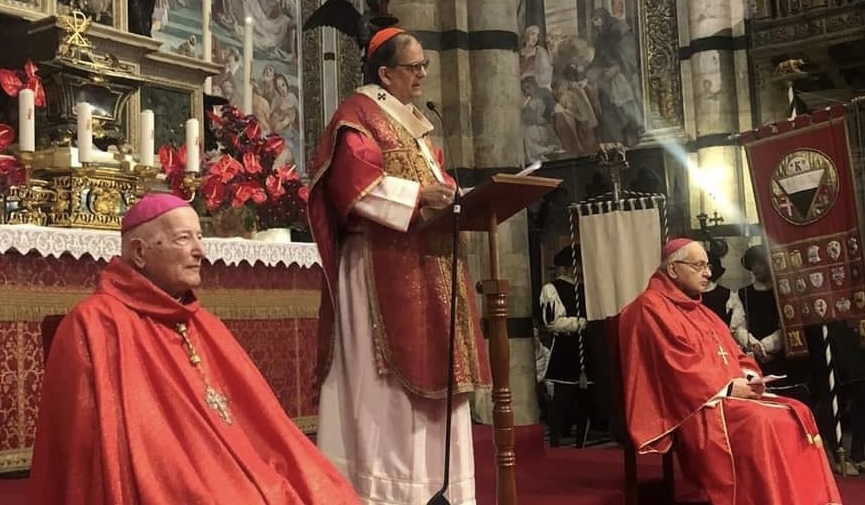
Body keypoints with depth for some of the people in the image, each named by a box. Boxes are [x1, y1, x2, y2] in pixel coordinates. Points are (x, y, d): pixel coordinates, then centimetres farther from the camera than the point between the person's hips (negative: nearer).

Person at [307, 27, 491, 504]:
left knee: (428, 361, 7)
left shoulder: (415, 121, 24)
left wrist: (454, 195, 4)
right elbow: (354, 179, -17)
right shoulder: (359, 112, -3)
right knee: (387, 376, -9)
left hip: (427, 261, 9)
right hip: (384, 262, -9)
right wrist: (417, 195, -22)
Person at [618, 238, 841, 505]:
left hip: (732, 395, 9)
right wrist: (726, 388, -15)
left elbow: (735, 355, 21)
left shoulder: (698, 310, 23)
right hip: (694, 406, -9)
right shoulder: (650, 308, -6)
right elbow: (675, 367, -16)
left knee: (797, 415, -8)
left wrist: (748, 377, -1)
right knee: (758, 423, -31)